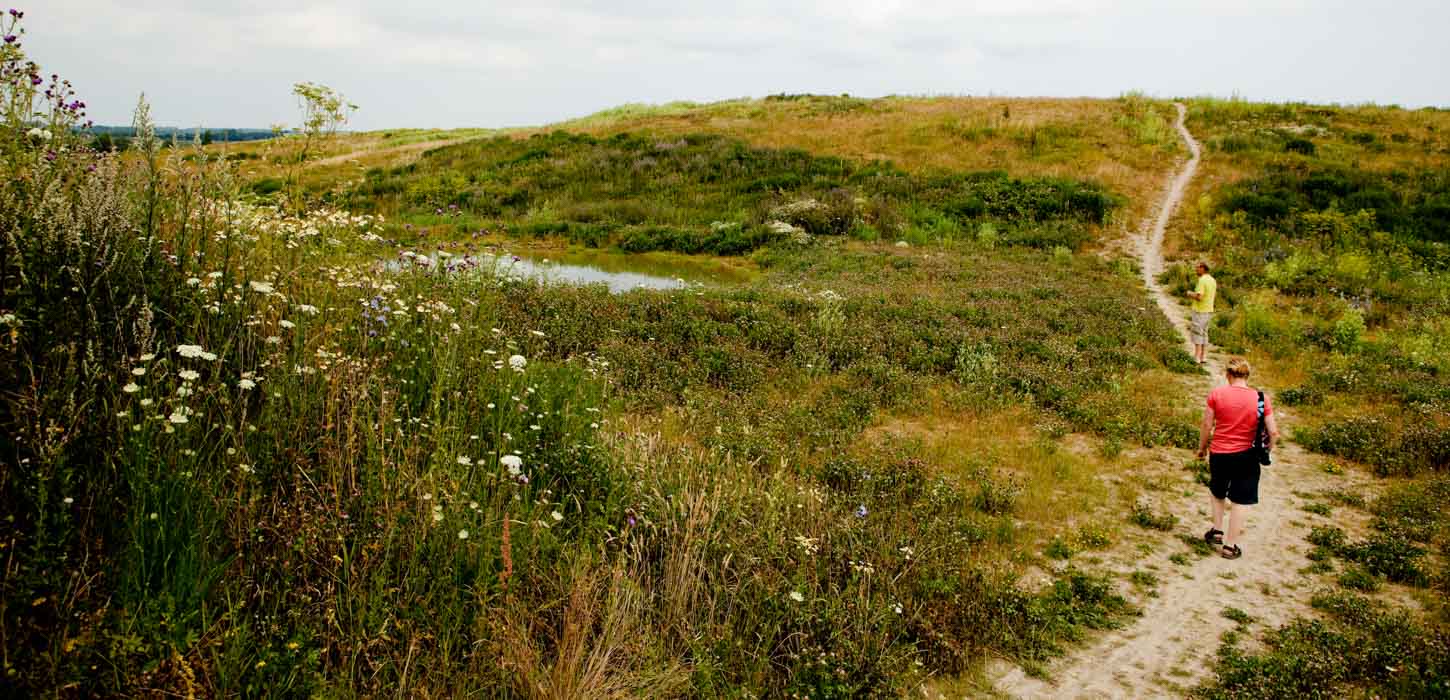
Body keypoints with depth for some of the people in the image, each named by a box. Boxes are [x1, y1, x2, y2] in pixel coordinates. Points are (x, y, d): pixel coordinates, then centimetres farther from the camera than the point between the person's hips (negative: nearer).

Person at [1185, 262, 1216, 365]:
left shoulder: (1202, 280, -19)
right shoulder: (1212, 280, 9)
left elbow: (1199, 297, -26)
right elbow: (1214, 294, 21)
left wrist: (1190, 294, -6)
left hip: (1199, 311, -9)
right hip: (1208, 310, 9)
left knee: (1196, 334, -5)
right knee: (1203, 333, 12)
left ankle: (1196, 358, -7)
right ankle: (1202, 357, 13)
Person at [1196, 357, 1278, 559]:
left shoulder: (1216, 394, -9)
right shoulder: (1261, 398, -8)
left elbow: (1207, 425, -4)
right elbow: (1273, 432, -8)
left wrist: (1202, 447, 11)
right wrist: (1268, 449, 12)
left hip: (1218, 454, 1)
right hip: (1246, 456, -1)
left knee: (1217, 492, 28)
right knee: (1240, 501, 11)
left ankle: (1217, 531, 29)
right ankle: (1230, 546, 15)